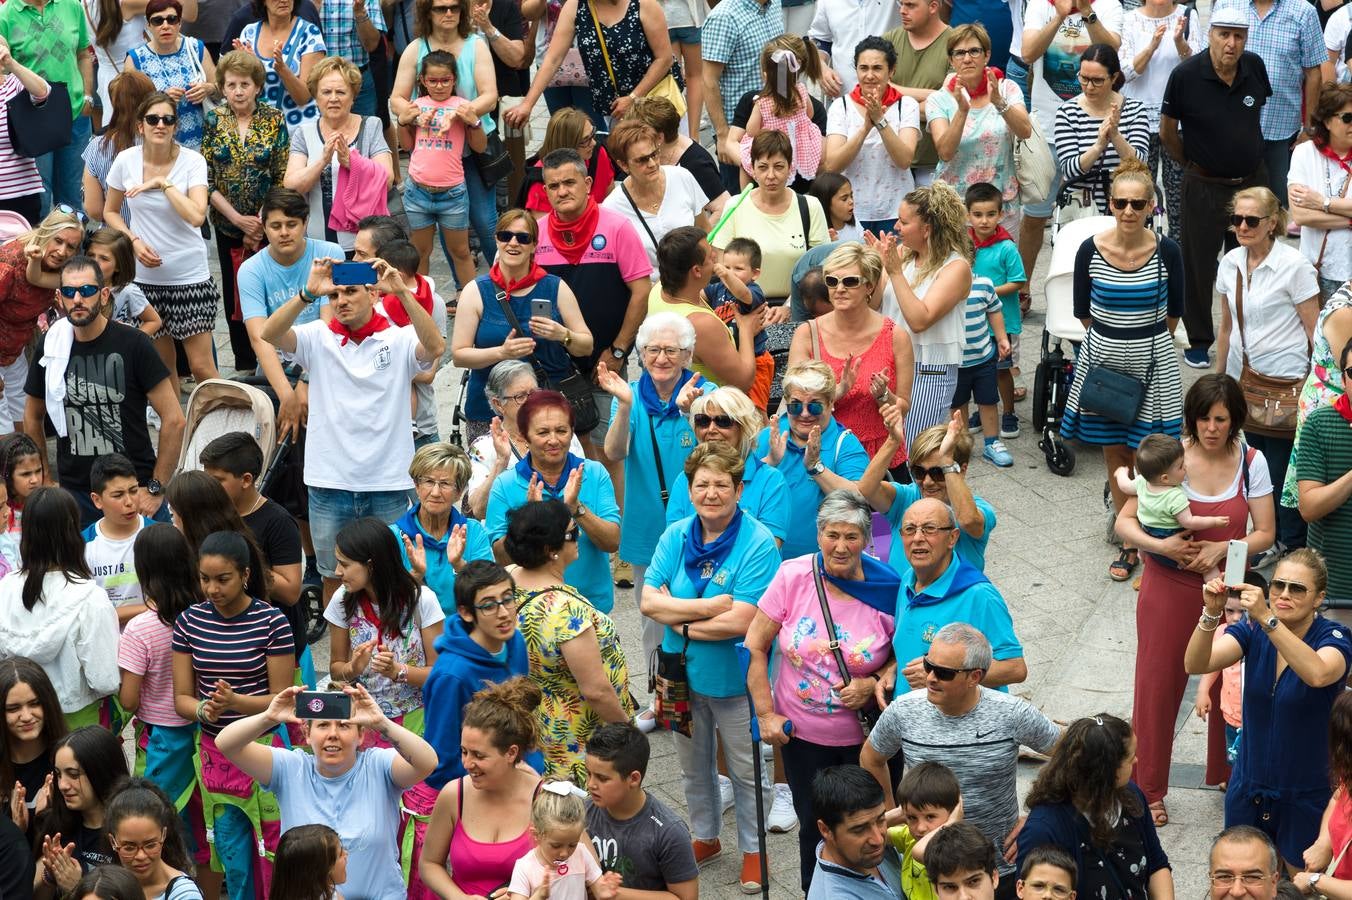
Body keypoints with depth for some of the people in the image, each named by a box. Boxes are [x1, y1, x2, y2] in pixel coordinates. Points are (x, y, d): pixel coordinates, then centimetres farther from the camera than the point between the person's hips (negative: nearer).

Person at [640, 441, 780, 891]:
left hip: (735, 679, -5)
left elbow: (739, 621, -26)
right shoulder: (676, 536, -3)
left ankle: (752, 850, 29)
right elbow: (649, 601, -12)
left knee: (747, 771, 11)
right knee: (693, 767, 23)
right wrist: (709, 607, -23)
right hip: (683, 673, 5)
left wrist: (680, 620, -17)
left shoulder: (758, 543, -20)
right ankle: (705, 838, 43)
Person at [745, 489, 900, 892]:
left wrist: (873, 684, -18)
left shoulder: (887, 588, -13)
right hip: (802, 733, 1)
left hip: (866, 735, -1)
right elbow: (755, 648, -4)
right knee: (815, 829, 15)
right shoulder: (793, 577, -11)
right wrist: (766, 713, -8)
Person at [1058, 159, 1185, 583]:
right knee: (1114, 453, 10)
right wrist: (1112, 339, 12)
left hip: (1152, 362, -2)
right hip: (1103, 358, 2)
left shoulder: (1166, 251, -12)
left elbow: (1174, 313, 3)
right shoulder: (1090, 251, -10)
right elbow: (1083, 310, 4)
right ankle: (1130, 543, 21)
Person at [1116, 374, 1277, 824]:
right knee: (1159, 684, 4)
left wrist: (1222, 549, -20)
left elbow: (1265, 533, -3)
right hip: (1169, 588, -2)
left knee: (1230, 684, 10)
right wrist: (1160, 546, -26)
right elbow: (1125, 522, -8)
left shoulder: (1251, 462, -4)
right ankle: (1147, 790, 17)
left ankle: (1227, 775, 33)